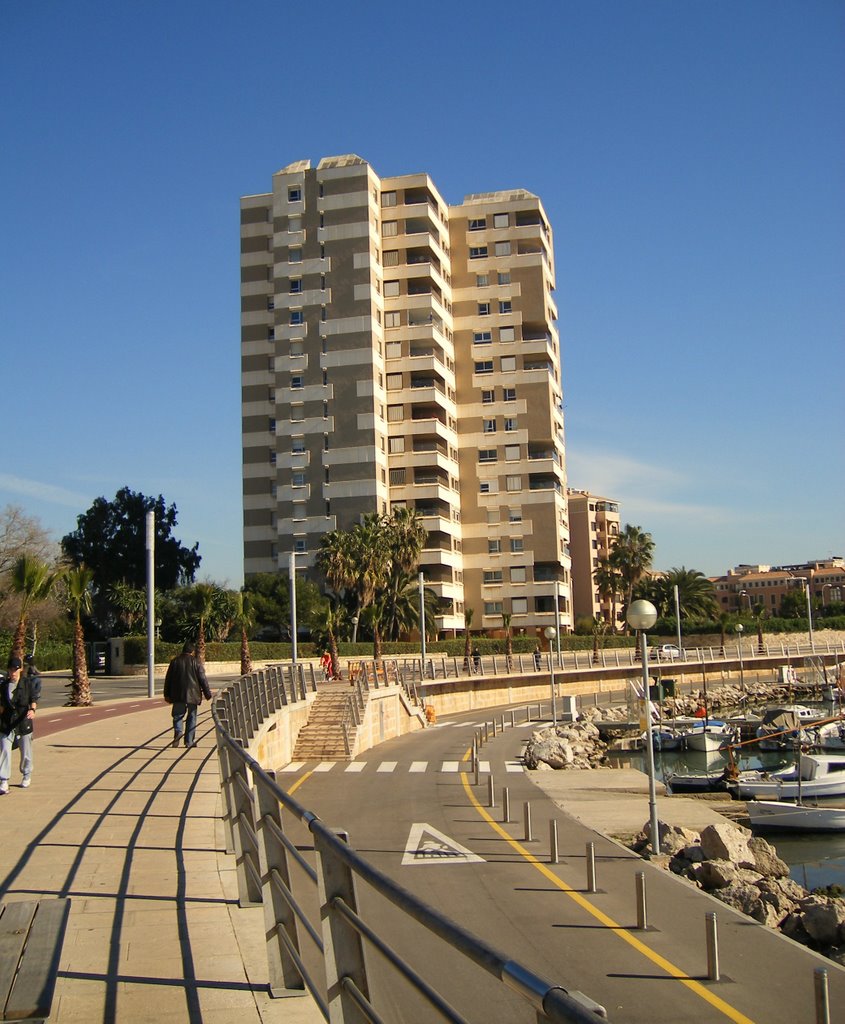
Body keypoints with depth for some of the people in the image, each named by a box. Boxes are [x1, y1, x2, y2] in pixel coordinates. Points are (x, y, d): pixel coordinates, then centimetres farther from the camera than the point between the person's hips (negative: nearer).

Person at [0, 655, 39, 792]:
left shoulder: (28, 683, -2)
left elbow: (33, 699, -8)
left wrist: (32, 710, -26)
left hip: (24, 721, -1)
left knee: (26, 751, 11)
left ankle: (27, 777, 32)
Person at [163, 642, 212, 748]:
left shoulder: (175, 661, 7)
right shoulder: (196, 662, -1)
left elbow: (168, 679, 8)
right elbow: (203, 679, -2)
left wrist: (167, 695, 14)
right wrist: (207, 693, 6)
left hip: (177, 695, 1)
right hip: (192, 695, -1)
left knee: (178, 715, 7)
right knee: (191, 717, 7)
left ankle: (178, 731, -22)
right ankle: (189, 741, 6)